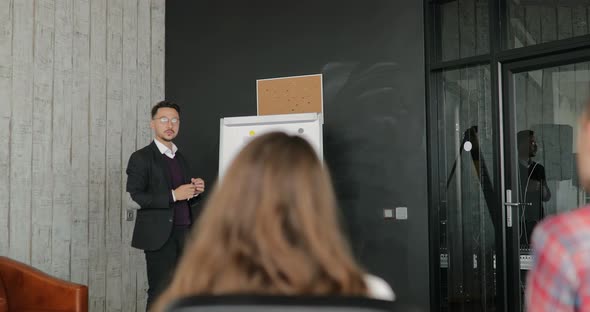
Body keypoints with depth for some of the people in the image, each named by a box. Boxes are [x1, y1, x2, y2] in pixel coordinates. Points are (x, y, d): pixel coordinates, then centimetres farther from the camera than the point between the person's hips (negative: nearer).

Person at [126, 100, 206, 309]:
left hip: (184, 233, 7)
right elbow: (134, 198, -15)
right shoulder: (141, 158, -4)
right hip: (160, 236, -7)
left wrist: (195, 191, 3)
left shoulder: (181, 159, 18)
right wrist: (173, 195, -18)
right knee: (160, 294, -6)